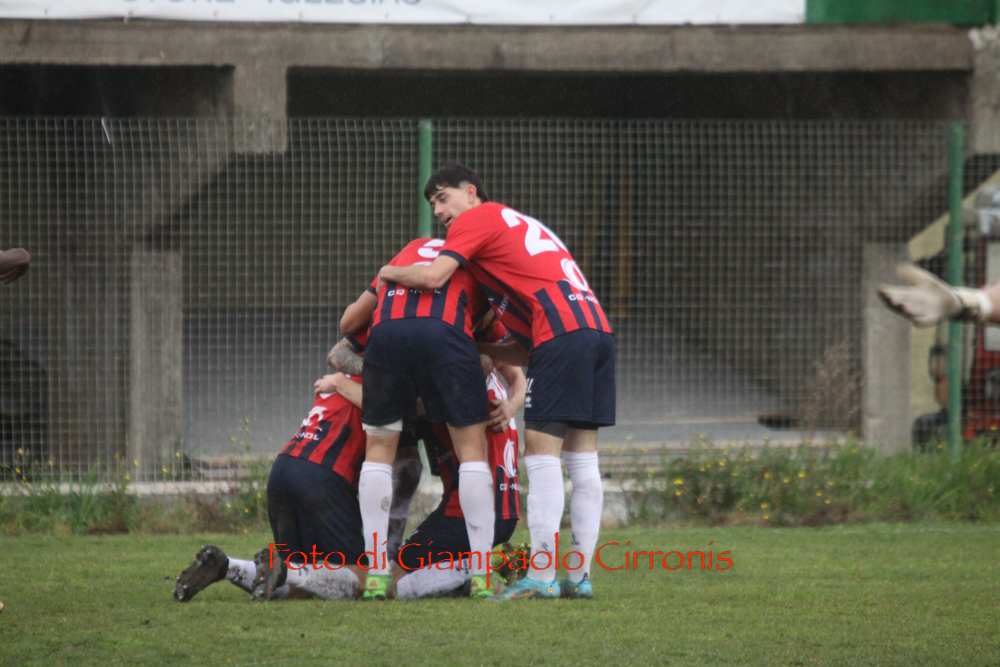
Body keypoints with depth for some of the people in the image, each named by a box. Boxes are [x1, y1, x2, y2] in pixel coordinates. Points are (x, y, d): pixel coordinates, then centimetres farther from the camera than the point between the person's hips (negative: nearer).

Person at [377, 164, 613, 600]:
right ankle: (579, 575, 7)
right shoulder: (522, 226, 32)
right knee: (582, 456, 8)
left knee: (541, 450, -8)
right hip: (598, 328, 9)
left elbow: (432, 277, -8)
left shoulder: (477, 219, 8)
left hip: (561, 332, -9)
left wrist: (387, 274, 11)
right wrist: (479, 348, 24)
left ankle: (542, 575, -12)